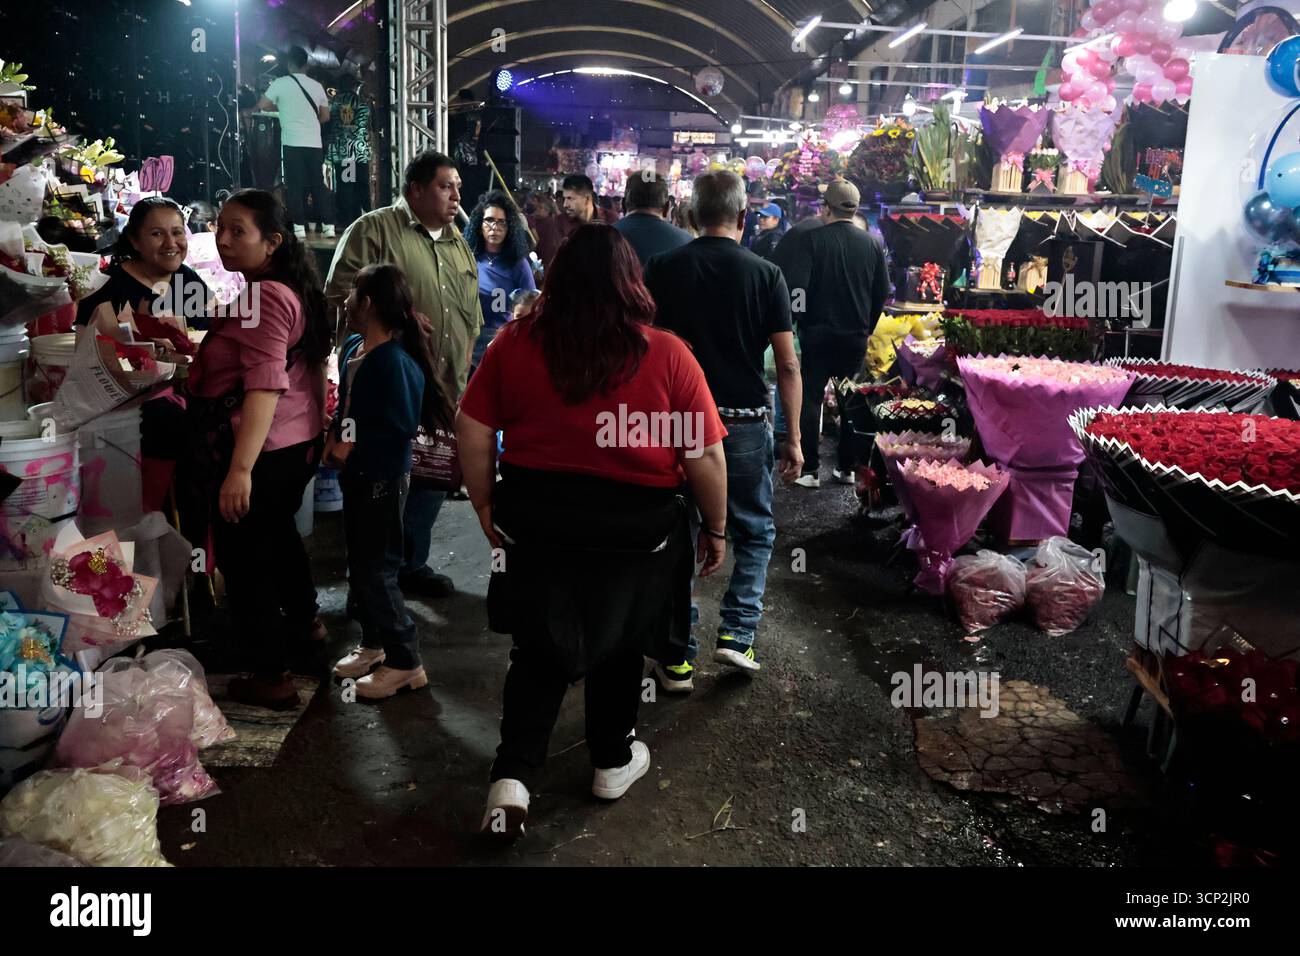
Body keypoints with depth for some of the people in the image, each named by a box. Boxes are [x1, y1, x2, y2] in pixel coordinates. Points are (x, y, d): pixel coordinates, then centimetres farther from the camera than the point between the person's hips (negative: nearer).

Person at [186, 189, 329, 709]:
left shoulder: (264, 296, -20)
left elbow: (265, 385, -30)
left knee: (243, 556, 1)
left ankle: (271, 676, 10)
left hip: (264, 450, -11)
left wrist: (241, 468, -34)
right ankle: (303, 619, 51)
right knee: (277, 533, 30)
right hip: (297, 441, 11)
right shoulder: (291, 290, 12)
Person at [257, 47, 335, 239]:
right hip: (315, 143, 3)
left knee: (295, 186, 0)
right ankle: (328, 226, 3)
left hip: (292, 143, -3)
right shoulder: (316, 86, 9)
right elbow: (325, 116, 13)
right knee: (318, 185, 7)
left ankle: (299, 227, -3)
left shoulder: (281, 83, 0)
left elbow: (262, 105, 0)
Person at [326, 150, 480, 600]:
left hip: (444, 388, 7)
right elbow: (341, 296, -12)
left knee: (434, 478, 13)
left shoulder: (457, 242, 17)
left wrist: (462, 371, 15)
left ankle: (412, 564, 29)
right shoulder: (375, 229, -6)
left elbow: (470, 313, 22)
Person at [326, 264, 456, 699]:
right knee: (359, 563, 19)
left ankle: (405, 662, 11)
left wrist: (354, 447, -18)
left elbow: (401, 426, -24)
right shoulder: (353, 348, 5)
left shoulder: (395, 362, -23)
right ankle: (373, 643, 35)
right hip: (357, 473, 9)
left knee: (376, 571, -1)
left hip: (383, 478, -9)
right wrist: (335, 437, 2)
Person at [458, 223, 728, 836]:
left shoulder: (515, 342, -6)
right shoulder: (666, 354, -11)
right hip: (636, 525, -1)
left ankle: (511, 778, 10)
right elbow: (706, 454, -9)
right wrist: (715, 527, 4)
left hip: (536, 517, 1)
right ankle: (613, 762, 37)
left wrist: (486, 509, 9)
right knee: (617, 644, 20)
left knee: (539, 651, 17)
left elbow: (472, 431, -3)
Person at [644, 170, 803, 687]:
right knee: (755, 532, 20)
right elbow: (787, 364, -5)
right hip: (745, 425, -1)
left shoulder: (663, 269, -2)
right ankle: (737, 632, 9)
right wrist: (794, 438, 1)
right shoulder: (765, 274, -4)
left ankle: (676, 659, 15)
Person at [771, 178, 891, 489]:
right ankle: (847, 468, 16)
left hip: (818, 333, -3)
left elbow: (795, 286, -18)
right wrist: (866, 327, 16)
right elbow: (882, 292, 5)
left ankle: (810, 470, 2)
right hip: (856, 336, 4)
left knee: (810, 399, 3)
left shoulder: (811, 238, -12)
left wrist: (801, 323, -3)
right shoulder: (872, 244, 1)